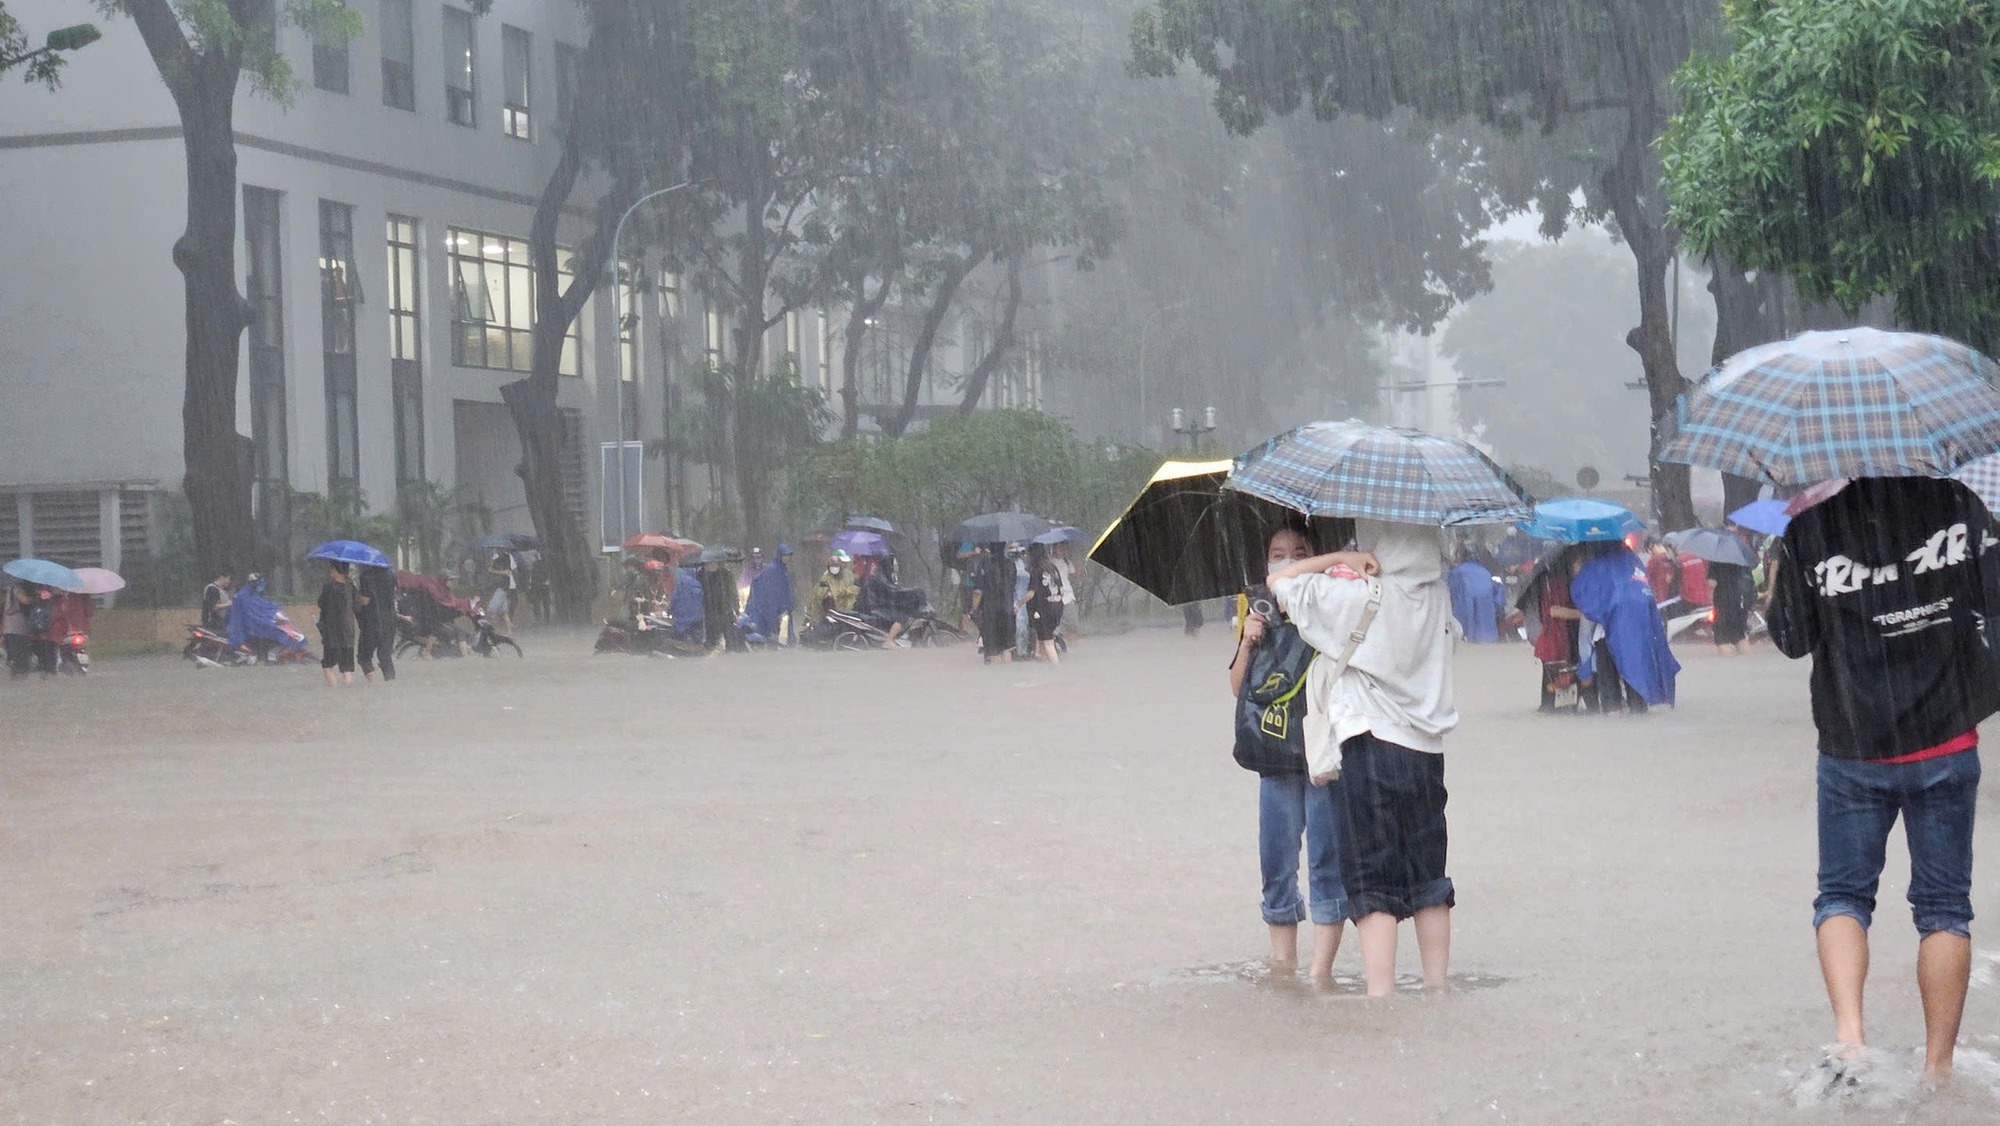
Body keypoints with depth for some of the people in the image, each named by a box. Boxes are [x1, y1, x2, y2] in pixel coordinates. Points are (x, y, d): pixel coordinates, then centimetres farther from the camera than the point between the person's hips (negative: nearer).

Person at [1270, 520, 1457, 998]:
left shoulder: (1361, 598, -11)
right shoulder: (1437, 596, 4)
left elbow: (1280, 581, -6)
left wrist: (1342, 559, -1)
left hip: (1373, 746, -6)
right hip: (1428, 748, 6)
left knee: (1373, 884, -5)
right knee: (1428, 876, 15)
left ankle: (1380, 995, -12)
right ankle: (1438, 985, 19)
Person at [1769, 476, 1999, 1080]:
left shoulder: (1810, 529, -9)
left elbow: (1791, 638, -2)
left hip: (1853, 748, -1)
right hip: (1947, 742, 1)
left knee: (1842, 895, 12)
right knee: (1943, 905, 11)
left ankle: (1847, 1036, -10)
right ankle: (1938, 1065, 9)